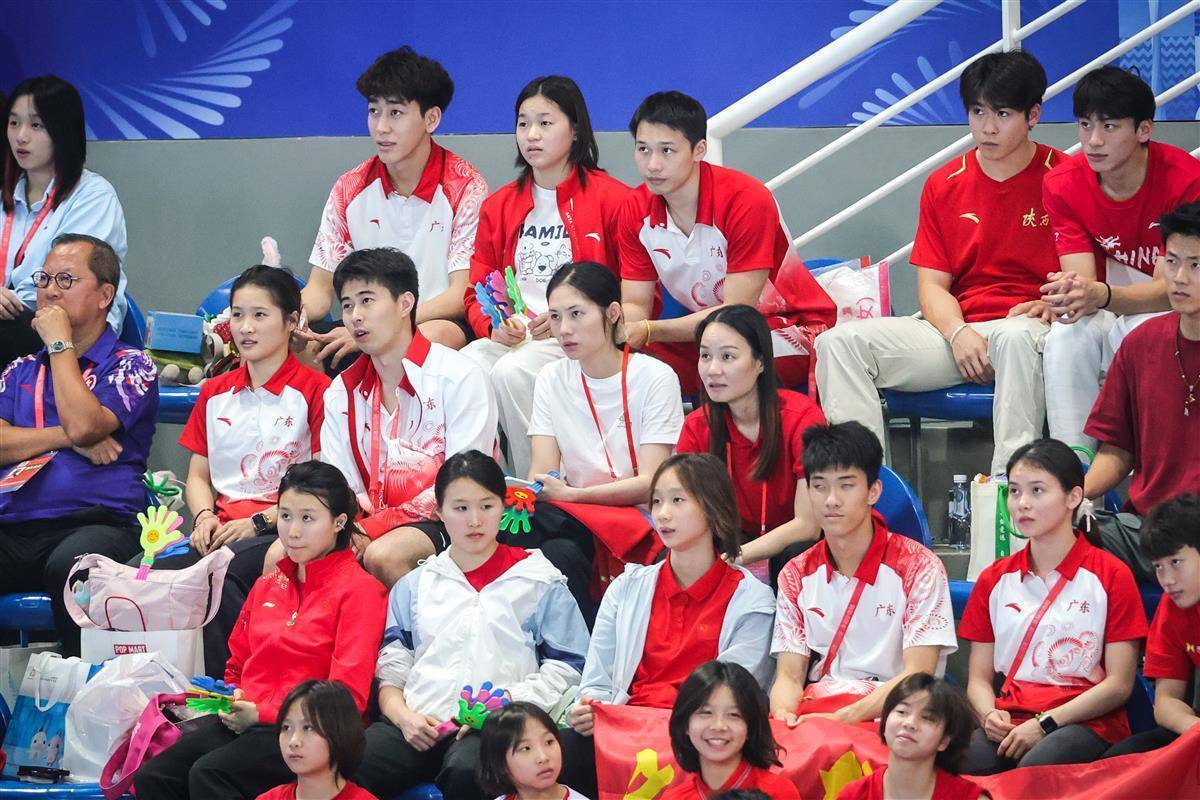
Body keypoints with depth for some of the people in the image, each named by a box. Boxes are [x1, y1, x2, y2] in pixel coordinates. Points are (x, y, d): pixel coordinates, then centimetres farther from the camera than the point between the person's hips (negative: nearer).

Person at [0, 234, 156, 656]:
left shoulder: (130, 366, 10)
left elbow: (83, 425, -9)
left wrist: (60, 343, 2)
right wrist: (71, 438, -3)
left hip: (96, 523, -4)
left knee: (71, 564, -40)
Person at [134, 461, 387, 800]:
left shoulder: (359, 590, -2)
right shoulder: (268, 584, 23)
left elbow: (348, 695, -10)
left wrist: (261, 713, -12)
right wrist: (232, 703, 7)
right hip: (246, 719, 7)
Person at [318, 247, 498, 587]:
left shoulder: (458, 377, -6)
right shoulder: (342, 392, 13)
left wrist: (379, 526, -21)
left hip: (443, 521, -5)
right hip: (376, 523, 5)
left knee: (383, 556, -37)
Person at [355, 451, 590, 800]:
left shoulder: (541, 583, 16)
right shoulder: (413, 586, 25)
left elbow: (563, 672, 9)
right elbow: (391, 670, 19)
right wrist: (403, 716, -3)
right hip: (418, 725, 2)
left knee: (466, 771, -41)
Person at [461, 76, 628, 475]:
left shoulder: (613, 200, 0)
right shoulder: (499, 206, 18)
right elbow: (476, 292, 19)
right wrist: (494, 325, -5)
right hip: (510, 336, 5)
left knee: (512, 372, -34)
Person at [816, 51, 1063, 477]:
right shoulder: (944, 185, 15)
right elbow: (932, 285, 11)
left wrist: (1050, 307, -21)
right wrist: (958, 333, -10)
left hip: (1029, 327, -5)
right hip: (956, 330, 5)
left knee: (1019, 337, -43)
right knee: (839, 342, -17)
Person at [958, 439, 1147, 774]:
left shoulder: (1112, 576, 5)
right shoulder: (994, 580, 19)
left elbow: (1118, 685, -1)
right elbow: (978, 678, 17)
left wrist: (1044, 725, -12)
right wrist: (990, 715, -8)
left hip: (1086, 724, -3)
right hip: (1010, 724, 3)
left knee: (1036, 768, -40)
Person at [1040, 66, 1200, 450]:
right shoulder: (1063, 184, -7)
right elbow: (1083, 280, -13)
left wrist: (1101, 295, -41)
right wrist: (1072, 294, -41)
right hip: (1108, 315, 3)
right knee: (1065, 337, -31)